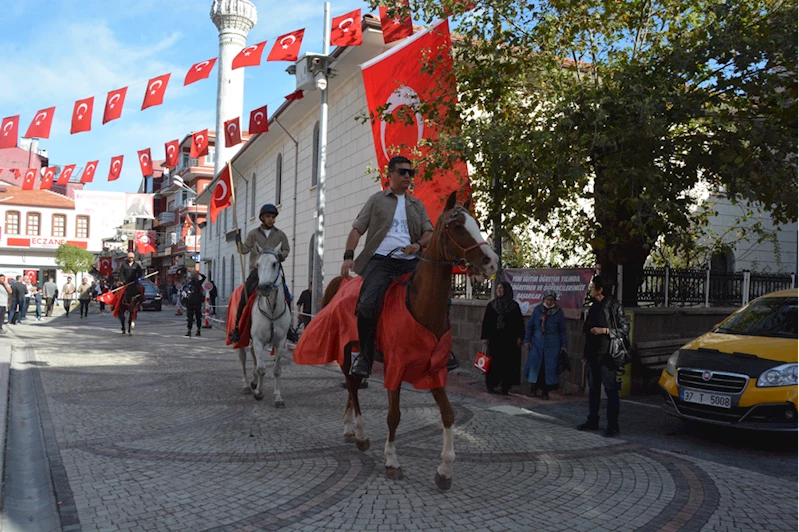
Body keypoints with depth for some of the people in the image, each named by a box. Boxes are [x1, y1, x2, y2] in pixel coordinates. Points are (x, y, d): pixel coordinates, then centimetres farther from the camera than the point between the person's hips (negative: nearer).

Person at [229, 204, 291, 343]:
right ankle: (237, 327, -11)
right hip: (257, 269, -1)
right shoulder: (254, 234, 6)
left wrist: (281, 255, -8)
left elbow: (286, 249, 14)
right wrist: (239, 242, -17)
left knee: (287, 296, -9)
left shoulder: (280, 235, 9)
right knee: (245, 294, -18)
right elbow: (244, 250, 2)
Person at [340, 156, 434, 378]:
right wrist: (348, 256, -7)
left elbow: (429, 232, 17)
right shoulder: (377, 200, 15)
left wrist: (419, 244, -6)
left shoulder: (417, 205, 23)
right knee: (368, 304, -25)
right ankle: (365, 357, -9)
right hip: (381, 260, -4)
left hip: (411, 262, 4)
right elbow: (357, 229, 8)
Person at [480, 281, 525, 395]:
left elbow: (520, 322, 3)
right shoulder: (491, 305, 5)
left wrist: (519, 337, -4)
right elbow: (486, 322, 4)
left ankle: (505, 386, 7)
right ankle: (491, 385, 8)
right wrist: (484, 337, -1)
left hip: (510, 339, 0)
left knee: (508, 362, 0)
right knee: (494, 361, -1)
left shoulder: (514, 305, 2)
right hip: (495, 338, 0)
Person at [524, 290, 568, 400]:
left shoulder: (559, 312, 0)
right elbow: (530, 326, 8)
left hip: (552, 345, -1)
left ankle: (545, 391, 13)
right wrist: (527, 340, 3)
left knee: (549, 366, 0)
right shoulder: (537, 309, 3)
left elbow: (562, 330, 4)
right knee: (534, 363, -2)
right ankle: (533, 388, 13)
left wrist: (563, 345, 1)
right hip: (536, 342, 1)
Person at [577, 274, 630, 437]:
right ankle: (593, 421, 23)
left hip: (606, 355, -8)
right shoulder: (594, 306, 14)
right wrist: (586, 354, 19)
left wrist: (605, 330, -19)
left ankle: (613, 426, 0)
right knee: (593, 389, 13)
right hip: (592, 355, 8)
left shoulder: (614, 306, -8)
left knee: (611, 390, -4)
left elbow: (625, 329, -9)